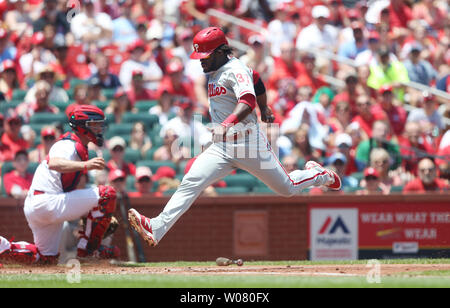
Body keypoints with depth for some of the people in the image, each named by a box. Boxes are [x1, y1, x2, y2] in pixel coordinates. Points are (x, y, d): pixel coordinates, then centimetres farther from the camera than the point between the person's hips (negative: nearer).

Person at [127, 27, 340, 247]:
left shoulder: (236, 71, -15)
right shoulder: (214, 73, 12)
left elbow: (248, 101, -34)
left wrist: (226, 124, -50)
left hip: (248, 143, -7)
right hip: (221, 147, 7)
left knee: (288, 188, 8)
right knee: (191, 183, -15)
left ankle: (318, 175, 41)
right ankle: (156, 230, -28)